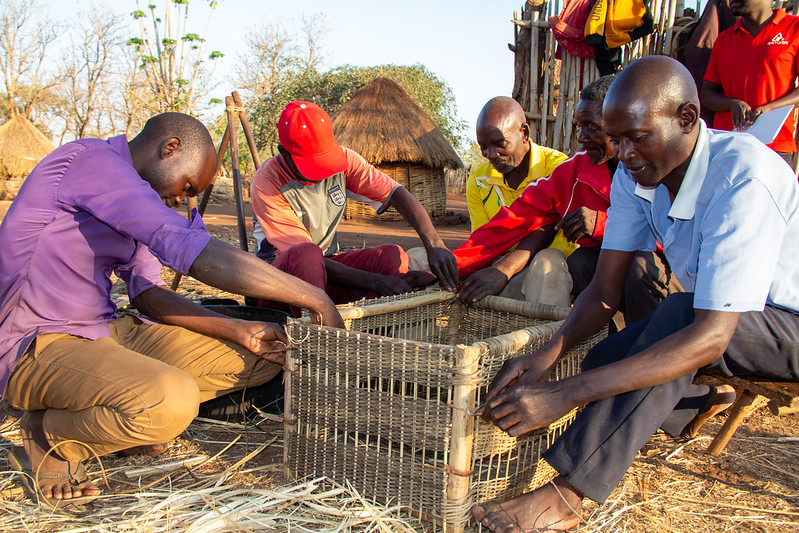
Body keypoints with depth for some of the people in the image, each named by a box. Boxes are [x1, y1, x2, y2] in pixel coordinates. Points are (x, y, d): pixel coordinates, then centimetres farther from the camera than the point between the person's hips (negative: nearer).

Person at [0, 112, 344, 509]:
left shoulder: (130, 201, 14)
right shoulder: (91, 161, -18)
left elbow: (148, 293, 9)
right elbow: (190, 251, -30)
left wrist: (240, 331, -4)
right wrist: (313, 298, -27)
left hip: (106, 331, 9)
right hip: (36, 347, -9)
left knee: (262, 357, 1)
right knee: (171, 400, -39)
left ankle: (100, 415, 8)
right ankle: (50, 439, -6)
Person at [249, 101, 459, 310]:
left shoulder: (342, 158, -6)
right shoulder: (267, 183, -21)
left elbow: (398, 193, -12)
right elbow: (305, 255, -25)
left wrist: (435, 245, -29)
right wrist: (375, 281, -31)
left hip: (323, 266, 5)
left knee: (393, 256, -21)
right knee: (307, 254, -39)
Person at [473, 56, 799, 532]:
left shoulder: (744, 179, -33)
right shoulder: (634, 173, -11)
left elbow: (710, 336, -40)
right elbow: (605, 293, -10)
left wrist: (566, 394, -46)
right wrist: (547, 355, -30)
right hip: (722, 319, 7)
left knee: (681, 312, -34)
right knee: (603, 364, -7)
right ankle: (699, 404, 24)